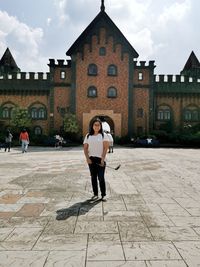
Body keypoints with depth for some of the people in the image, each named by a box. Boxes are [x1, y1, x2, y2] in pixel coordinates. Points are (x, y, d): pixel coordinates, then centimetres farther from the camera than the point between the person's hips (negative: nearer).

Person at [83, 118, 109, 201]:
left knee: (101, 178, -3)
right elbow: (85, 148, 7)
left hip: (100, 159, -3)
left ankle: (103, 195, 8)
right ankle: (95, 194, 20)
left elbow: (105, 148, -5)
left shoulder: (104, 135, 2)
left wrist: (103, 159, -14)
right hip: (91, 159, 3)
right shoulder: (88, 136, 10)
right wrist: (87, 158, -5)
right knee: (93, 177, 9)